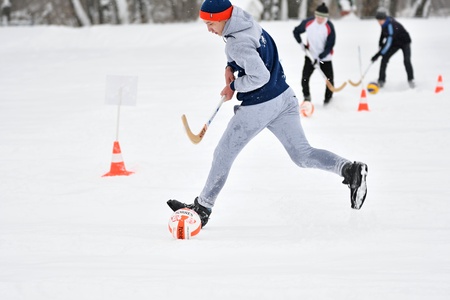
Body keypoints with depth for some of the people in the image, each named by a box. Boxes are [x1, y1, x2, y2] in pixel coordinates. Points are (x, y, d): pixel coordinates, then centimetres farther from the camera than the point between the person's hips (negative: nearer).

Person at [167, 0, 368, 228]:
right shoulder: (248, 23, 5)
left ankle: (202, 207, 18)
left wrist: (233, 85, -12)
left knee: (224, 155, 7)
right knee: (302, 155, 7)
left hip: (259, 107, -9)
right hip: (284, 98, 9)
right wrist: (230, 66, 9)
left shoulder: (237, 43, -23)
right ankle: (350, 170, -13)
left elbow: (260, 76, -27)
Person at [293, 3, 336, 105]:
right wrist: (301, 43, -2)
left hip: (325, 58, -1)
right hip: (310, 57, 1)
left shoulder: (329, 27, -16)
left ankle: (328, 99, 22)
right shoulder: (308, 23, -10)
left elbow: (329, 46, -14)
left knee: (329, 80, 0)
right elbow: (296, 31, 9)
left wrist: (319, 58, -20)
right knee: (305, 78, -8)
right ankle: (306, 98, 12)